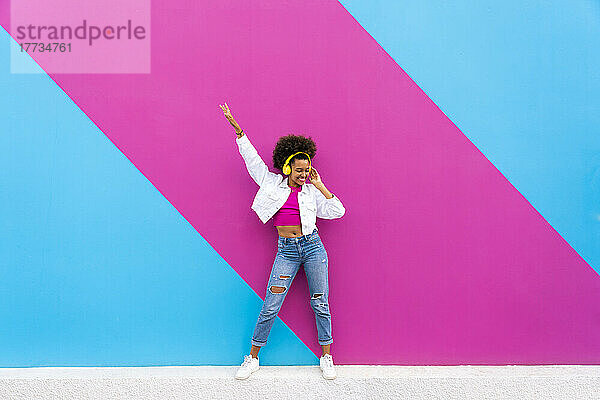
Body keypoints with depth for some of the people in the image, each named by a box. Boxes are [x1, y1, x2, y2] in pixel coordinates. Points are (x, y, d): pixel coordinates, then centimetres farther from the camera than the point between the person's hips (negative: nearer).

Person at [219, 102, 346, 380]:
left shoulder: (310, 190, 7)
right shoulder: (272, 182, 5)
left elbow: (337, 211, 1)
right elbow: (252, 158, 5)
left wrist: (320, 185, 0)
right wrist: (237, 128, 1)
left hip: (312, 245, 1)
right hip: (286, 250, -1)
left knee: (320, 305, 4)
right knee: (270, 307, -2)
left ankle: (326, 357, 21)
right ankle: (252, 358, 14)